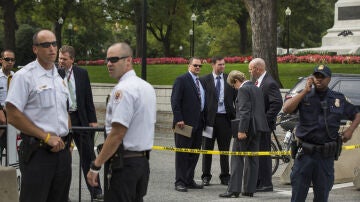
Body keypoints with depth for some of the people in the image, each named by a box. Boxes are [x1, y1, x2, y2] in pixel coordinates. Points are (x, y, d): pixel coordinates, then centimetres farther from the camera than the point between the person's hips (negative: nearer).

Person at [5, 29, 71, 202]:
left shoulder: (59, 78, 14)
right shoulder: (24, 76, -8)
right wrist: (46, 137, -14)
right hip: (37, 153, -7)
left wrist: (67, 141, 9)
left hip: (62, 150, 7)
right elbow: (13, 116, -13)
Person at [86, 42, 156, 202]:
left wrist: (96, 166, -17)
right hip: (143, 160, 9)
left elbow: (117, 133, -20)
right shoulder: (147, 87, 14)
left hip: (125, 161, -9)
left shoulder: (123, 90, -15)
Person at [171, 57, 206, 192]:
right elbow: (175, 101, -12)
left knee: (194, 153, 10)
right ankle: (180, 182, 0)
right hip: (185, 123, -8)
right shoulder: (181, 80, -6)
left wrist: (203, 120, 10)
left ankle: (189, 180, 18)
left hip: (198, 123, 8)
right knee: (182, 153, -3)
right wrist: (179, 119, -19)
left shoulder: (200, 82, 17)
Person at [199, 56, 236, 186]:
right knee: (207, 148, 6)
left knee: (225, 149, 7)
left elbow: (236, 98, 7)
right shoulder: (204, 80, 1)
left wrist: (237, 116, -2)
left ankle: (225, 176, 16)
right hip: (209, 118, -1)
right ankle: (206, 176, 15)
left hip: (225, 118, 1)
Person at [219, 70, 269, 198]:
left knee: (237, 159, -4)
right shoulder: (257, 89, 16)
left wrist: (241, 130, -21)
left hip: (247, 127, -8)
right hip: (257, 127, 8)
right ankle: (249, 189, 12)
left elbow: (245, 111, -19)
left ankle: (234, 189, -6)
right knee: (252, 159, 10)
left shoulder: (243, 89, -11)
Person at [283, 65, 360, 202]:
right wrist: (305, 91, -15)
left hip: (326, 155, 1)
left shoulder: (339, 99, 7)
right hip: (305, 153, -1)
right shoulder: (305, 97, 2)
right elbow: (286, 109, -14)